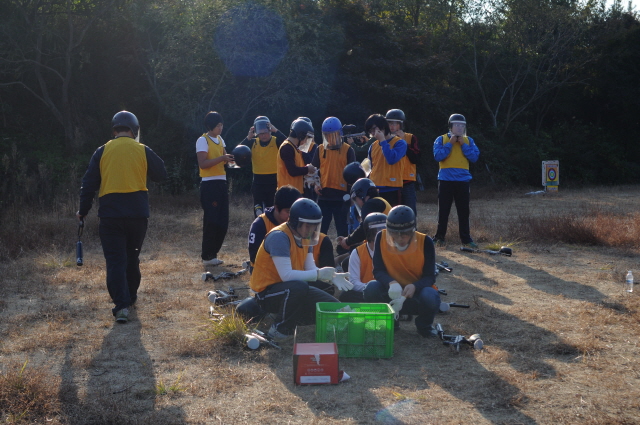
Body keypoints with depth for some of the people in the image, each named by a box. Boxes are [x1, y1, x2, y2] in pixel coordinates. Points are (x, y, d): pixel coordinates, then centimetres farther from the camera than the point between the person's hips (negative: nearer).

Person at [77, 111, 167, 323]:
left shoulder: (102, 152, 1)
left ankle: (121, 304, -13)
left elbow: (89, 183, 1)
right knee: (132, 256, 19)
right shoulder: (143, 151, 1)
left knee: (115, 260, -2)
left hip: (110, 214, -1)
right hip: (137, 213, 1)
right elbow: (161, 174, 12)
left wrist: (83, 210, 10)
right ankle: (131, 296, 32)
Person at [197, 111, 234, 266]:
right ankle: (207, 257, 1)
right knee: (211, 221, -6)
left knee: (222, 221, 8)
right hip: (209, 185, -8)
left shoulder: (220, 140, 15)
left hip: (221, 183, 8)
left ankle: (213, 253, 17)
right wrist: (222, 158, -23)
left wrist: (231, 158, -4)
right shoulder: (203, 140, -9)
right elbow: (202, 163, -18)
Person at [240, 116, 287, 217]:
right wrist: (248, 138, -19)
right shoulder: (253, 143, 2)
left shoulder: (276, 141, -5)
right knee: (258, 212, 6)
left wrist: (275, 131, -29)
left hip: (274, 182, -2)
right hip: (258, 182, 2)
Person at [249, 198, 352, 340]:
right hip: (267, 293, -8)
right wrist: (319, 274, -29)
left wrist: (331, 277, -19)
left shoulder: (305, 237, 4)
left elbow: (310, 269, -1)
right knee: (298, 286, -39)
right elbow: (286, 275, -31)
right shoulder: (279, 237, -24)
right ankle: (280, 330, -17)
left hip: (295, 290, 8)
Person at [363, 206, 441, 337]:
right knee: (372, 288, -29)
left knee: (430, 297, -35)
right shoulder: (382, 238, -12)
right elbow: (378, 270, -12)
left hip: (417, 291, -1)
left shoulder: (425, 242, -15)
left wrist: (414, 286, -36)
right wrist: (391, 283, -35)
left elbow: (430, 276, -14)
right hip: (391, 293, 1)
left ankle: (424, 325, 2)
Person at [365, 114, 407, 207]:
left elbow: (391, 159, -21)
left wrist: (383, 140, -14)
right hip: (374, 190, 6)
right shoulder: (374, 145, 14)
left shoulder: (399, 143, -5)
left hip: (391, 190, -6)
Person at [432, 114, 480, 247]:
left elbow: (474, 157, -2)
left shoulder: (468, 140, 9)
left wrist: (463, 144, -7)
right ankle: (439, 237, 10)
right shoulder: (441, 139, 2)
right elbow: (438, 156, -11)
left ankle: (466, 238, 8)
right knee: (443, 210, 3)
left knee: (464, 211, 4)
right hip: (446, 180, -2)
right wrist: (450, 143, -12)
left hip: (463, 180, 2)